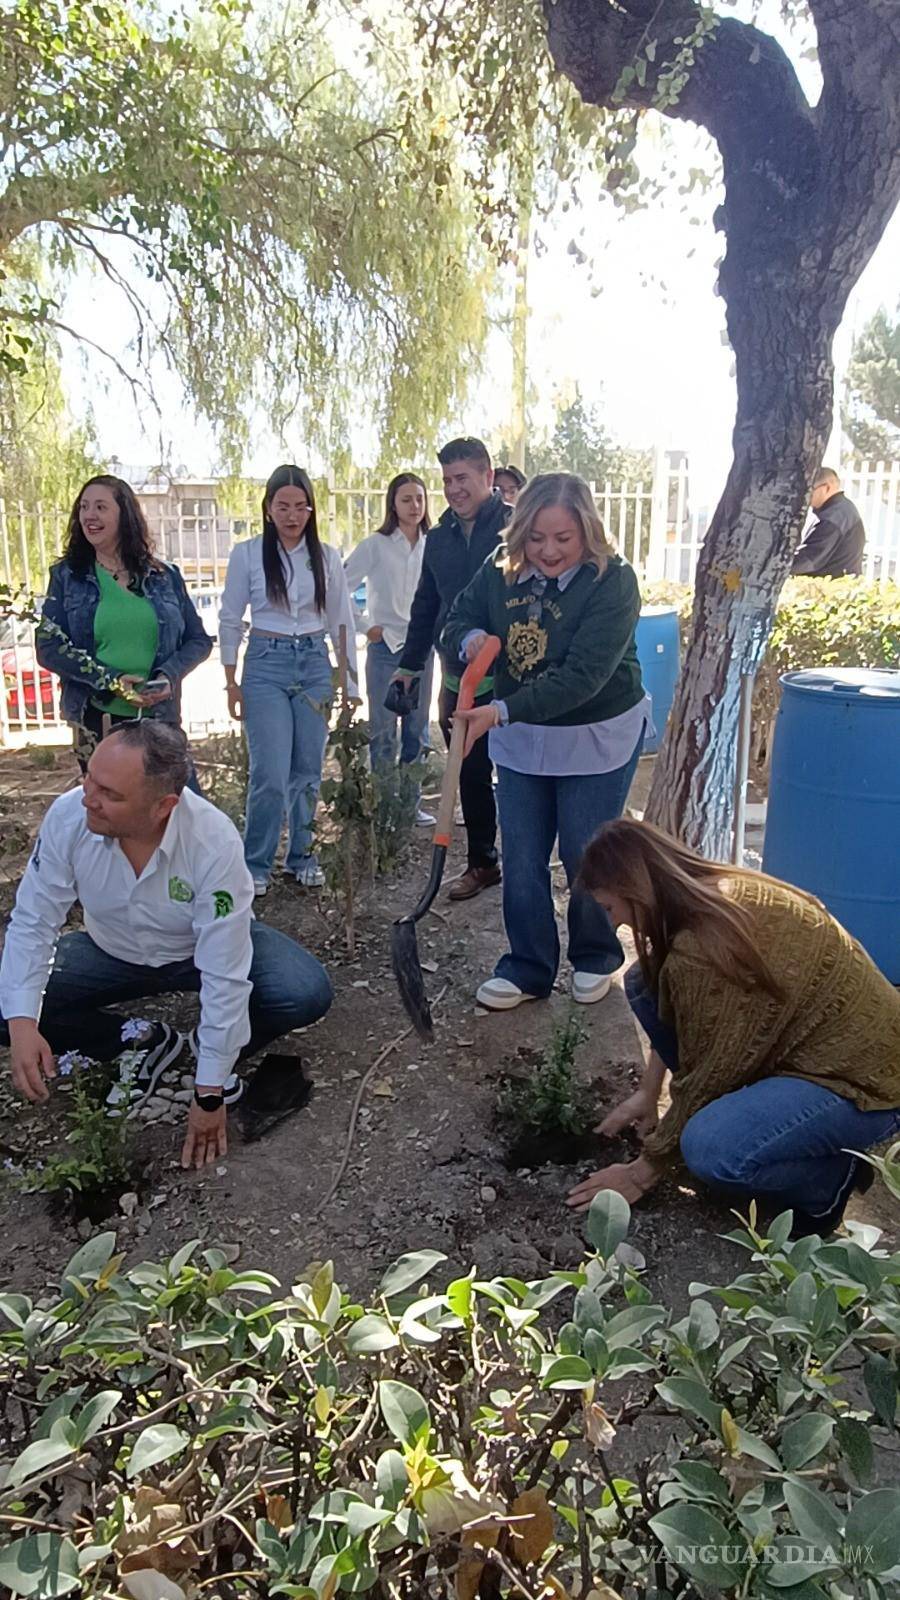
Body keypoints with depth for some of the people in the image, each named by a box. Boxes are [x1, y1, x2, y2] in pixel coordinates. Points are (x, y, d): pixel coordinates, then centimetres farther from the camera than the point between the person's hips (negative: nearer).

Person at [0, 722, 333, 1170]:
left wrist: (210, 1095, -27)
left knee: (306, 995, -27)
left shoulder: (215, 843, -36)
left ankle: (219, 1051, 4)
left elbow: (225, 978, -32)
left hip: (202, 949, -3)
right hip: (112, 952, 3)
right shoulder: (68, 816, -27)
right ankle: (142, 1044, 4)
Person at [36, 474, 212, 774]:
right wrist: (109, 680, -14)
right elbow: (48, 646, -2)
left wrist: (170, 675, -10)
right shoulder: (67, 576, 3)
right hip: (96, 722, 0)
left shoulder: (165, 576, 6)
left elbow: (199, 640, 9)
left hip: (160, 718, 1)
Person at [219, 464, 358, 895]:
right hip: (266, 665, -3)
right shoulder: (246, 554, -1)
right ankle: (256, 864, 8)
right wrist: (231, 681, 1)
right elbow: (230, 620, 3)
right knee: (271, 775, -9)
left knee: (308, 771, 7)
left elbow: (342, 621, 9)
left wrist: (350, 680, 7)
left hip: (315, 665, 3)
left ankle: (302, 855, 23)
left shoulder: (326, 557, 5)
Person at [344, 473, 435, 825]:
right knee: (384, 730, 0)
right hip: (386, 647, -4)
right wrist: (365, 627, -8)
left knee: (417, 729, 10)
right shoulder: (375, 546, -6)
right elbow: (339, 589, -8)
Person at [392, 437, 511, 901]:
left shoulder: (515, 526, -8)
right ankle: (481, 861, 26)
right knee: (470, 775, 13)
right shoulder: (440, 537, 12)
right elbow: (426, 606, 20)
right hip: (458, 677, 6)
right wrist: (410, 663, 20)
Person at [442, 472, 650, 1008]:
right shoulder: (502, 570, -7)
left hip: (597, 738, -4)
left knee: (587, 856, 8)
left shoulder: (613, 581, -22)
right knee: (521, 858, 9)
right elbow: (457, 621, 4)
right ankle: (528, 969, 26)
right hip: (520, 739, 5)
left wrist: (502, 712, -39)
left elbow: (582, 676, -30)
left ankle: (596, 959, 33)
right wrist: (470, 639, -22)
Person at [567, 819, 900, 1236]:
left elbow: (708, 1073, -20)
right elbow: (674, 1011, 13)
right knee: (646, 984, 2)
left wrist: (645, 1170, -7)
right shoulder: (716, 892, -1)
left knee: (711, 1152, -33)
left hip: (859, 1075, -9)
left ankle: (832, 1175, -3)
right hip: (811, 1039, 9)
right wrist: (647, 1092, 17)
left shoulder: (707, 945, -29)